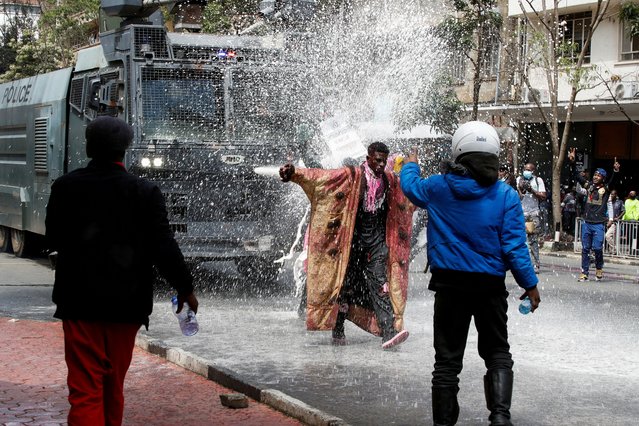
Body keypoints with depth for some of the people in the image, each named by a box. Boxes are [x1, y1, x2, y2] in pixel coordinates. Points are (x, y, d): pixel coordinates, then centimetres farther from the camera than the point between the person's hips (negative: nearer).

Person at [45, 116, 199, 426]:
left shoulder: (65, 186, -4)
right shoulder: (145, 192, -8)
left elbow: (54, 239, 6)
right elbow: (163, 247, -9)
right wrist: (185, 288, 2)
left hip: (80, 301, -1)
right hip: (126, 304, 1)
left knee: (85, 389, -4)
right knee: (113, 386, 17)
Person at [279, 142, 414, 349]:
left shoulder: (390, 180, 8)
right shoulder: (353, 176, -7)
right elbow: (321, 176, -19)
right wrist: (294, 173, -33)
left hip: (377, 241, 3)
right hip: (353, 239, -3)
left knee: (380, 285, -10)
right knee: (347, 284, 5)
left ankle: (389, 332, -19)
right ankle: (337, 331, 20)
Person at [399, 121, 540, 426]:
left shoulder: (438, 188, -2)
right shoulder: (505, 195, -8)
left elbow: (410, 186, 20)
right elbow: (514, 247, -10)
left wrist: (410, 165, 42)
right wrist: (530, 284, 0)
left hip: (449, 285, 1)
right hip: (490, 286, -1)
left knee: (447, 358, 10)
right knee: (497, 354, 12)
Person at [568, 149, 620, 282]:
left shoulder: (606, 190, 0)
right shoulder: (588, 187, 8)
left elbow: (612, 181, -17)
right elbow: (577, 176, 5)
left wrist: (615, 171, -35)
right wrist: (572, 162, -4)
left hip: (599, 224, -3)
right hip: (587, 222, 3)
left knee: (597, 248, -7)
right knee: (585, 248, 5)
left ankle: (599, 268, 17)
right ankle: (584, 273, 10)